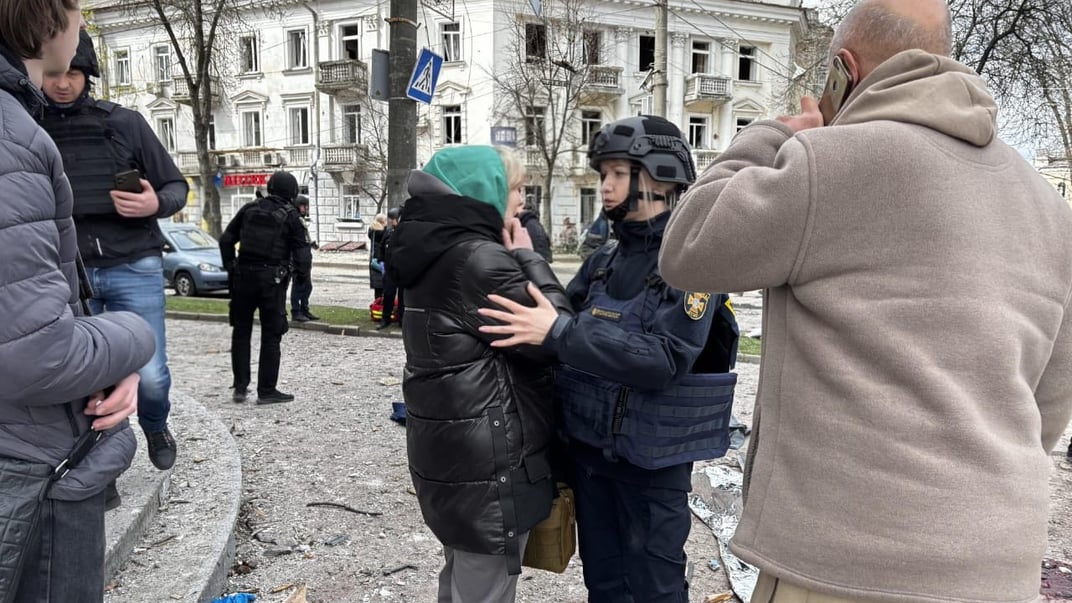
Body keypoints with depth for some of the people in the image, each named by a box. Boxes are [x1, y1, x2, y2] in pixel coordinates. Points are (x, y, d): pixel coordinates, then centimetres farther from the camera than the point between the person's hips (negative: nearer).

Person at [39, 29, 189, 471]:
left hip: (133, 268, -1)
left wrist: (155, 204, -18)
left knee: (150, 374, -1)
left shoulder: (125, 123, 1)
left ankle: (156, 428, 31)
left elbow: (176, 187, 5)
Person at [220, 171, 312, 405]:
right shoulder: (290, 215, -5)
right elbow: (302, 252, -8)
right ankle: (266, 391, 6)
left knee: (241, 333, 14)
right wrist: (301, 277, 7)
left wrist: (230, 267, 17)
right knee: (270, 337, 4)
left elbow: (226, 240, 9)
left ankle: (240, 386, 16)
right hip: (272, 279, -3)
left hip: (244, 275, 4)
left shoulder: (249, 209, 6)